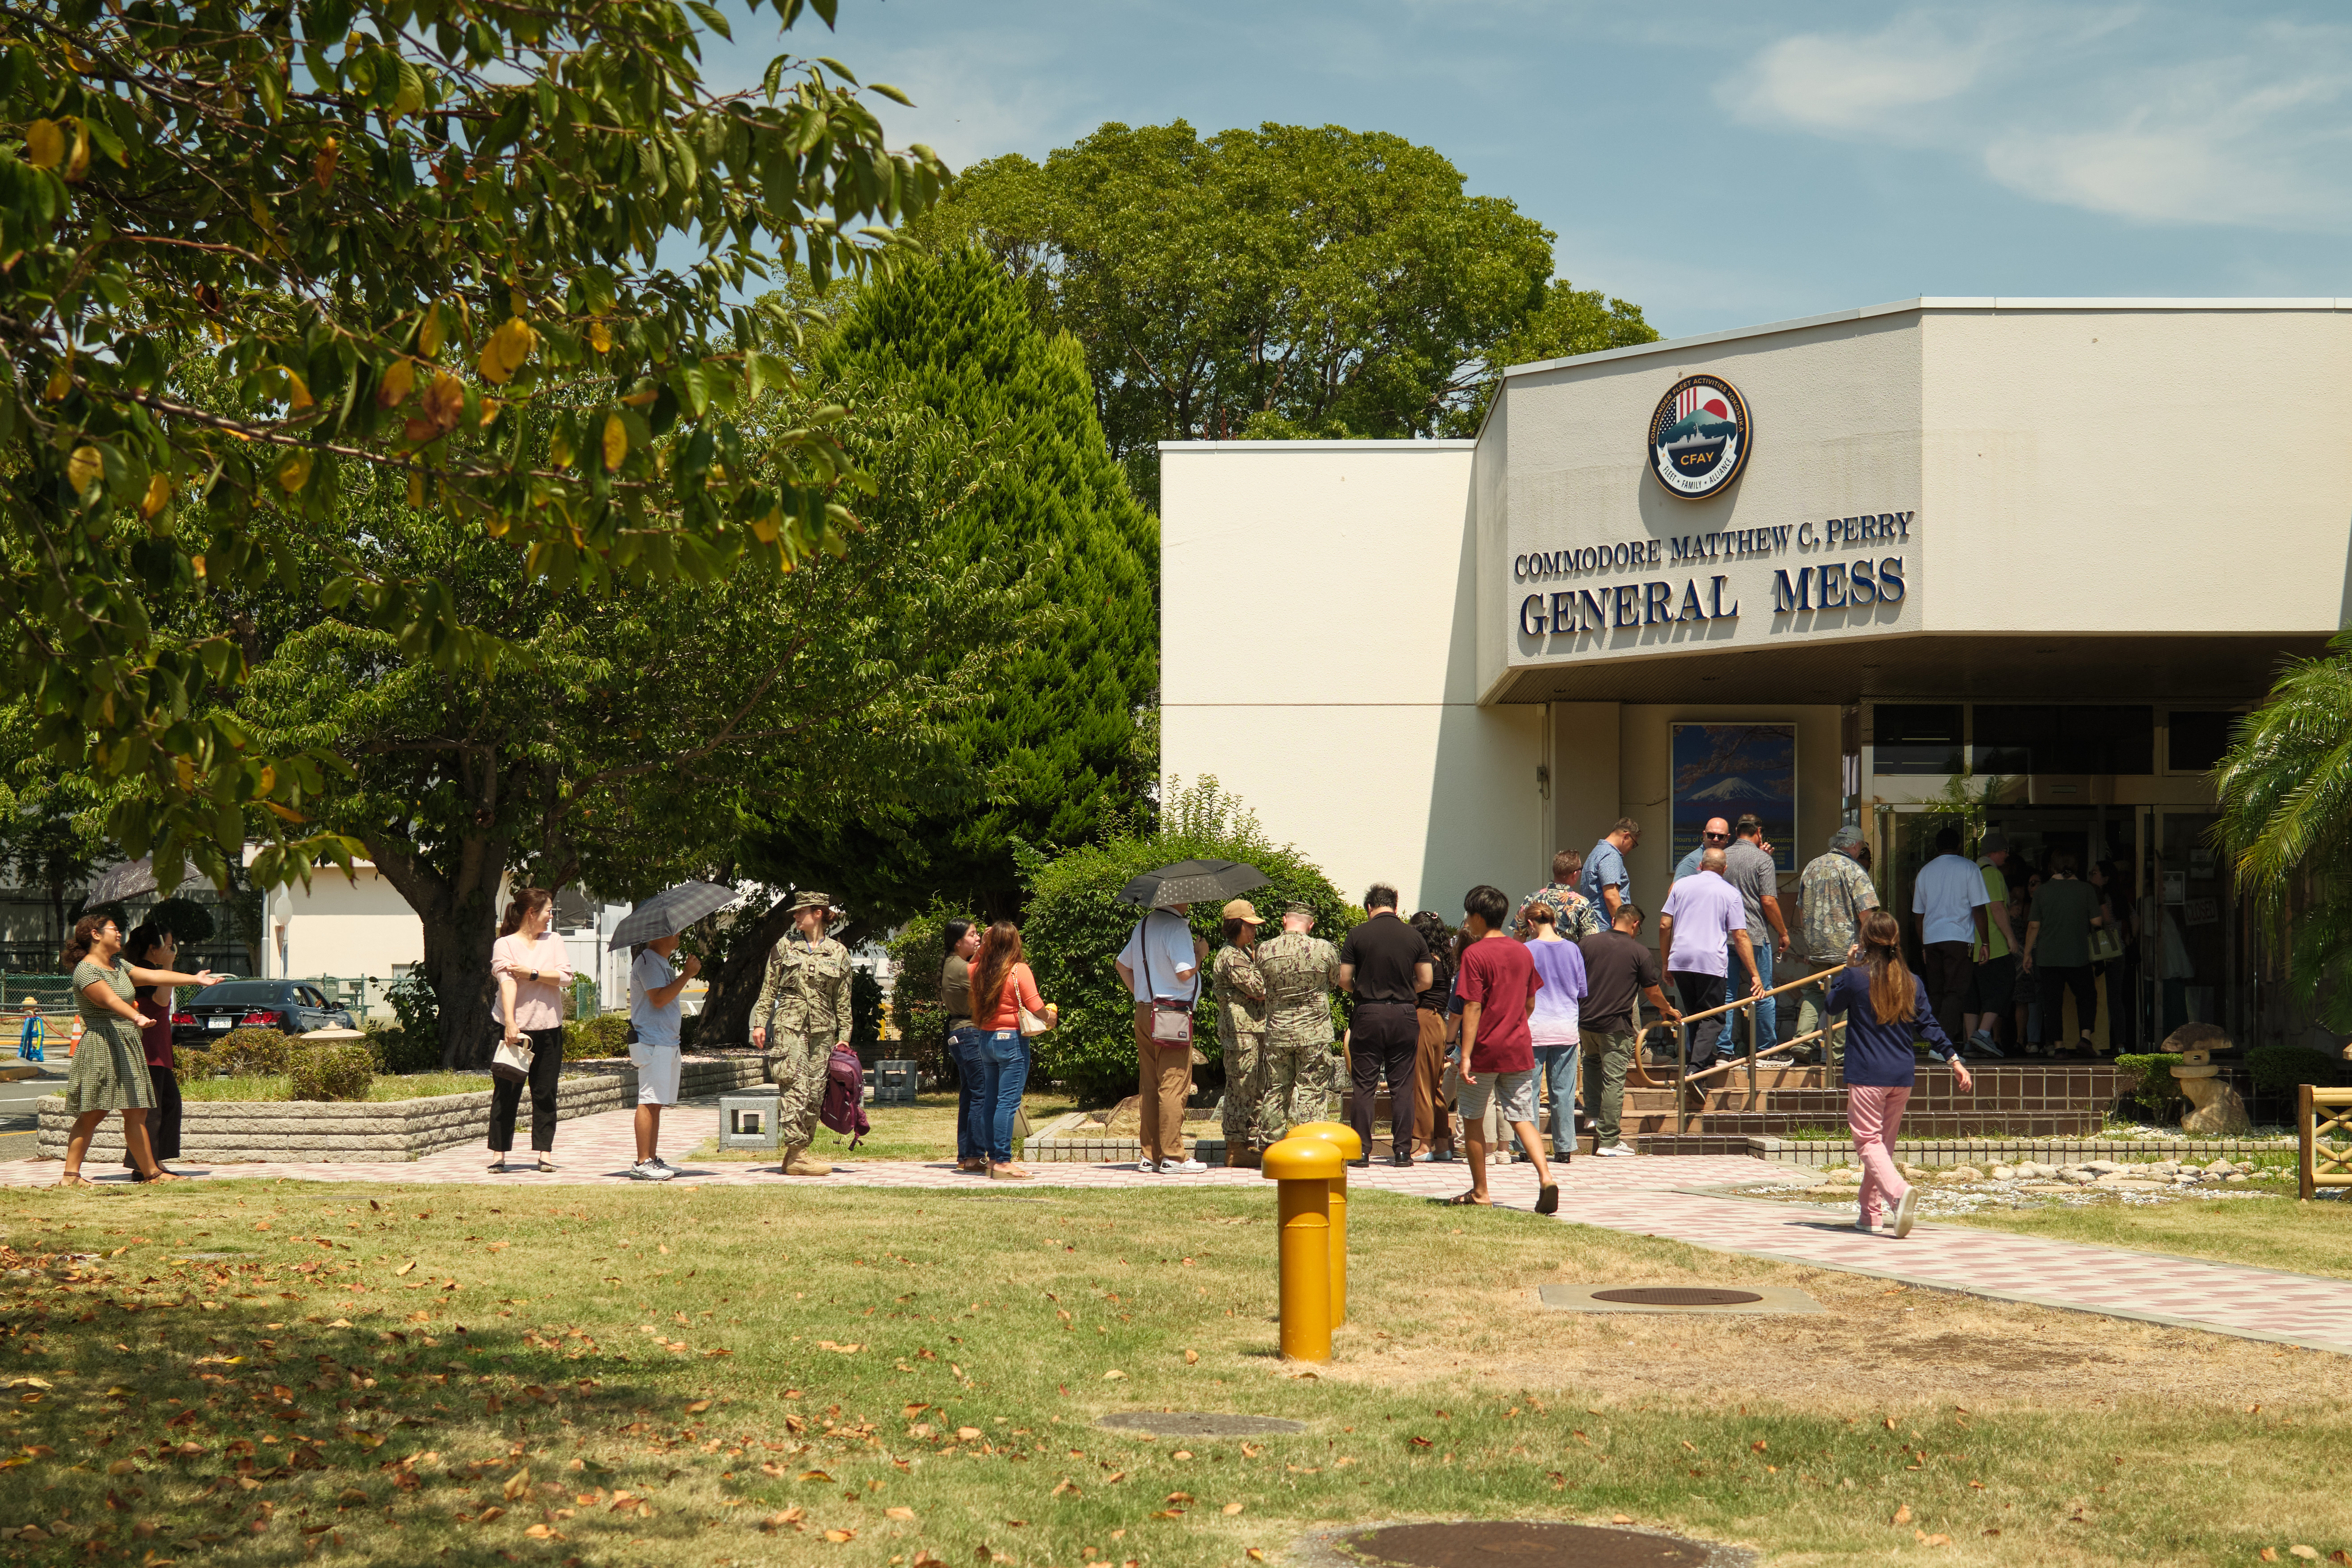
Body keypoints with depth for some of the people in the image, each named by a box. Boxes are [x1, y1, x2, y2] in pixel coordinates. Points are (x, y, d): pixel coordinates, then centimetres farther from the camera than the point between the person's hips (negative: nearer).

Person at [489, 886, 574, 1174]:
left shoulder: (554, 942, 10)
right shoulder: (505, 945, -4)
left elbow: (566, 977, -3)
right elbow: (507, 983, -18)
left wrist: (532, 974, -15)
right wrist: (510, 1024, -29)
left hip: (549, 1029, 4)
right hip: (517, 1028, -4)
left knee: (545, 1093, 5)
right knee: (506, 1093, -2)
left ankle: (544, 1152, 9)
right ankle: (498, 1152, 3)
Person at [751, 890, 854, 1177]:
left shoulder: (838, 953, 9)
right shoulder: (785, 946, 8)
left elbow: (843, 1001, 11)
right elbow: (769, 989, 9)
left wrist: (844, 1036, 6)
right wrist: (760, 1022, 1)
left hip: (823, 1030, 2)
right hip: (789, 1026, -2)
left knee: (815, 1093, 1)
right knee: (795, 1086, -14)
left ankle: (796, 1154, 8)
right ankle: (797, 1154, -16)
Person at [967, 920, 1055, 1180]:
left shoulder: (980, 970, 5)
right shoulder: (1019, 970, -12)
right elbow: (1036, 1007, -14)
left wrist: (983, 947, 21)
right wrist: (1051, 1017, 6)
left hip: (986, 1039, 7)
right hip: (1012, 1039, -7)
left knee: (990, 1100, 12)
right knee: (1008, 1102, -6)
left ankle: (993, 1158, 17)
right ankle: (1002, 1163, -8)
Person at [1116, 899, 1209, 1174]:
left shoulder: (1143, 924, 13)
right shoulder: (1177, 927, -15)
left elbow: (1121, 964, 22)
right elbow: (1185, 973, -21)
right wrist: (1200, 954, -3)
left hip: (1144, 1013, 9)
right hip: (1173, 1014, -9)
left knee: (1149, 1087, 11)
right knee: (1174, 1087, -5)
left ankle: (1150, 1156, 14)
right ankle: (1173, 1157, -4)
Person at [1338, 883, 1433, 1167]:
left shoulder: (1358, 935, -4)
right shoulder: (1413, 936, 3)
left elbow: (1344, 980, -4)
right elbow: (1426, 980, 4)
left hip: (1369, 1015, -2)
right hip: (1405, 1015, 2)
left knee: (1364, 1086, 4)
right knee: (1402, 1087, 6)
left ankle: (1361, 1151, 3)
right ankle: (1402, 1151, 5)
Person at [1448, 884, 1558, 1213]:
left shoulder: (1475, 954, -11)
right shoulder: (1523, 952, 8)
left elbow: (1472, 1008, -16)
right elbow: (1530, 1004, 14)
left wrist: (1465, 1056, -16)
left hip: (1485, 1050, -5)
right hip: (1519, 1050, 5)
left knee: (1473, 1118, 11)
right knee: (1521, 1118, 6)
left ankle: (1480, 1192, 16)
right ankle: (1545, 1177, -16)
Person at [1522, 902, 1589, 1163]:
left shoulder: (1527, 951, -5)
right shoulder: (1573, 949, 5)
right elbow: (1582, 993, 13)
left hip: (1534, 1027, -3)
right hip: (1567, 1028, 3)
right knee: (1563, 1092, 7)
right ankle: (1565, 1148, 9)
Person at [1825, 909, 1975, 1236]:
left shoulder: (1854, 976, -7)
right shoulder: (1912, 982, 5)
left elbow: (1832, 1005, 9)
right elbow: (1928, 1024, 2)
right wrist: (1953, 1058, 4)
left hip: (1867, 1075, -5)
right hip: (1903, 1074, 5)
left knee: (1868, 1141, -5)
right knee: (1885, 1141, 16)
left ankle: (1899, 1192, -32)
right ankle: (1870, 1212, 21)